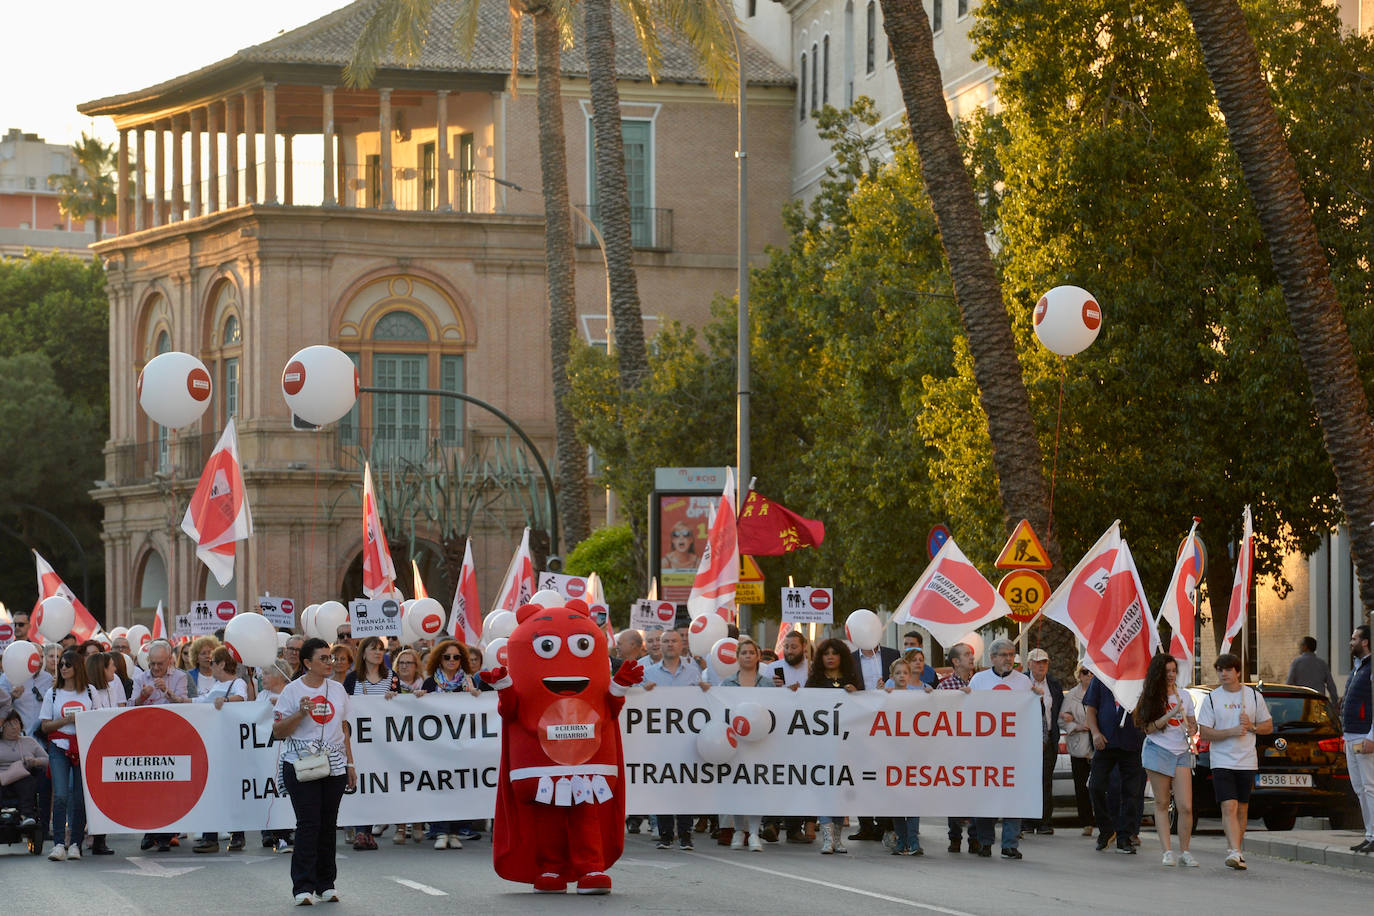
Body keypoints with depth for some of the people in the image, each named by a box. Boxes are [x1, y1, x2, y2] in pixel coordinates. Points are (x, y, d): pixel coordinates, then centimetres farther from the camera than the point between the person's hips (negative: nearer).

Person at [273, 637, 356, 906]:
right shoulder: (293, 691, -2)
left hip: (334, 766, 4)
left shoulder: (337, 689, 12)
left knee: (328, 825, 6)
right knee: (308, 824, -10)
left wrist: (350, 764, 15)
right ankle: (303, 887, -8)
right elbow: (278, 732, -5)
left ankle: (326, 884, 13)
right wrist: (300, 714, -19)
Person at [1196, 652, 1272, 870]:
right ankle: (1236, 852, -24)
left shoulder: (1253, 696, 7)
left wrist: (1251, 727, -8)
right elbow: (1204, 733, -4)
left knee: (1242, 809, 8)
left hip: (1247, 762, 2)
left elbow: (1268, 727, 13)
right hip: (1222, 761, -2)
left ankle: (1236, 850, 20)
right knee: (1229, 807, -15)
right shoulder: (1212, 699, 2)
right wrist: (1232, 732, -16)